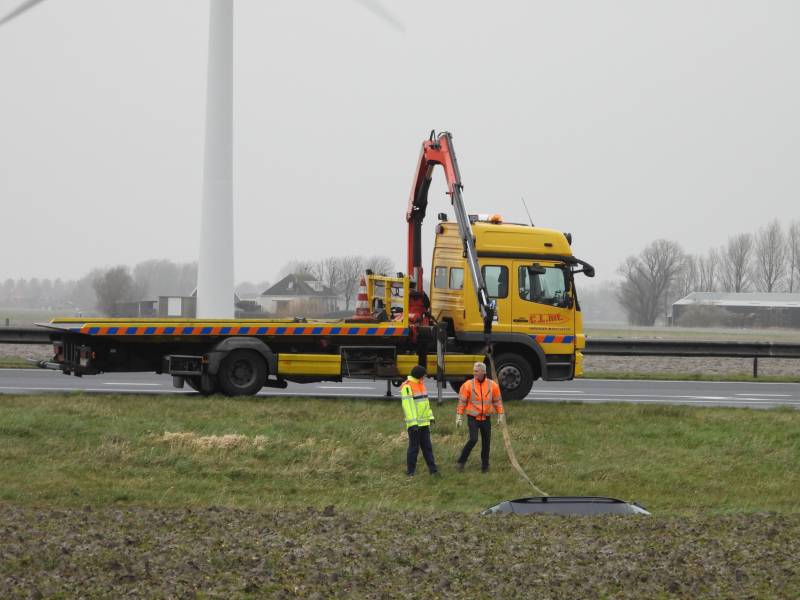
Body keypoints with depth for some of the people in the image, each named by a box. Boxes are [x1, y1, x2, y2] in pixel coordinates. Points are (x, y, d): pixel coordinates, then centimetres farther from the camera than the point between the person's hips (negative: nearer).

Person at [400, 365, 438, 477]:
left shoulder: (421, 383, 11)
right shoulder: (407, 387, -17)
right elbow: (408, 405, -23)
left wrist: (430, 416, 17)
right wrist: (413, 423, -27)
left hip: (424, 422, 8)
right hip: (414, 424, -8)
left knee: (427, 446, 7)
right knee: (414, 447, -1)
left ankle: (432, 469, 8)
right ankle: (410, 471, 9)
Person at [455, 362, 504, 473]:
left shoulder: (492, 385, -1)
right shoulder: (468, 385, -7)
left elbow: (497, 401, 9)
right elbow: (462, 401, -4)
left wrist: (500, 415, 7)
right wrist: (459, 417, -7)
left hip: (486, 418, 3)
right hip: (473, 418, -3)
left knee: (486, 442, 6)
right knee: (473, 439, -18)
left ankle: (485, 466, 19)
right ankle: (461, 461, -5)